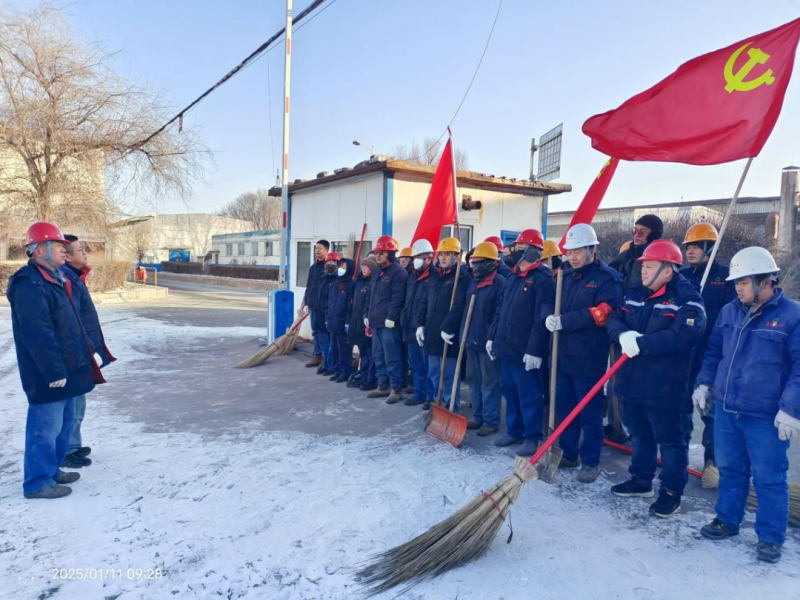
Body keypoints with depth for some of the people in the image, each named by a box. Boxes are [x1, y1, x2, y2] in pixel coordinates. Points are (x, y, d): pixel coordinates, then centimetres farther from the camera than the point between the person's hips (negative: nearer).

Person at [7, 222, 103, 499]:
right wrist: (55, 371, -23)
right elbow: (38, 335, -24)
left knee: (63, 422, 19)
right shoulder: (30, 285, -19)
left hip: (63, 370, 10)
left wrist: (65, 368, 23)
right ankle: (38, 482, 12)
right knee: (47, 426, 0)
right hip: (48, 375, -10)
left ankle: (52, 469, 33)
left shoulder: (53, 279, 14)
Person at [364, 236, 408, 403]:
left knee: (391, 357, -5)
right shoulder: (377, 272, 19)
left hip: (389, 323, -9)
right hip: (376, 322, 9)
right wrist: (367, 315, 16)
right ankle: (383, 386, 24)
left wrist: (391, 317, -21)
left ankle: (396, 389, 3)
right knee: (378, 356, 14)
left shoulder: (398, 272, -10)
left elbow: (397, 298, -17)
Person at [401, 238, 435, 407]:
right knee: (415, 364, 15)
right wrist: (405, 322, 15)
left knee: (428, 365, 0)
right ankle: (419, 394, 26)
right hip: (411, 328, 9)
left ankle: (432, 397, 9)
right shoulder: (412, 275, 16)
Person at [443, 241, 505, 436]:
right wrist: (447, 328, 13)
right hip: (471, 340, 8)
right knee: (473, 380, 14)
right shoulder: (472, 282, 14)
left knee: (489, 382, 1)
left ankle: (491, 421, 10)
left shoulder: (500, 283, -12)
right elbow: (459, 308, 17)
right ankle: (478, 416, 27)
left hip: (488, 342, -8)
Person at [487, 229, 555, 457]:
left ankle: (532, 436, 16)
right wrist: (492, 337, 17)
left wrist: (535, 349, -23)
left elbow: (543, 318, -20)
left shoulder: (543, 278, -14)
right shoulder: (513, 277, 15)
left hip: (525, 350, -9)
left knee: (529, 395, 3)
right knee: (509, 391, 17)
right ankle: (514, 430, 31)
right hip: (505, 346, 9)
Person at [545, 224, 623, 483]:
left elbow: (602, 313, -22)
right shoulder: (566, 273, 11)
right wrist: (549, 316, -4)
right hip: (563, 352, 7)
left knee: (589, 412, 4)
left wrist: (564, 321, -24)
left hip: (589, 357, -6)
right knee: (564, 407, 15)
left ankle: (591, 461, 18)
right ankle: (568, 453, 30)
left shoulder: (607, 278, -9)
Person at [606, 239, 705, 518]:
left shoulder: (687, 299, -13)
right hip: (632, 380, 7)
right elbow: (614, 319, 8)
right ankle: (641, 480, 36)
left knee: (669, 440, 6)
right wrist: (624, 334, -15)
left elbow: (683, 336, -25)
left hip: (664, 386, -7)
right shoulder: (634, 294, 10)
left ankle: (672, 492, 20)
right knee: (640, 435, 20)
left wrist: (640, 342, -23)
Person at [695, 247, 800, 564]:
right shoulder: (729, 311, 6)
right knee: (729, 469, 17)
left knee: (768, 477, 6)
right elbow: (713, 352, 16)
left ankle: (771, 537, 22)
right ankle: (727, 520, 33)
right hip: (725, 408, 5)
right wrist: (704, 384, 11)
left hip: (766, 416, -5)